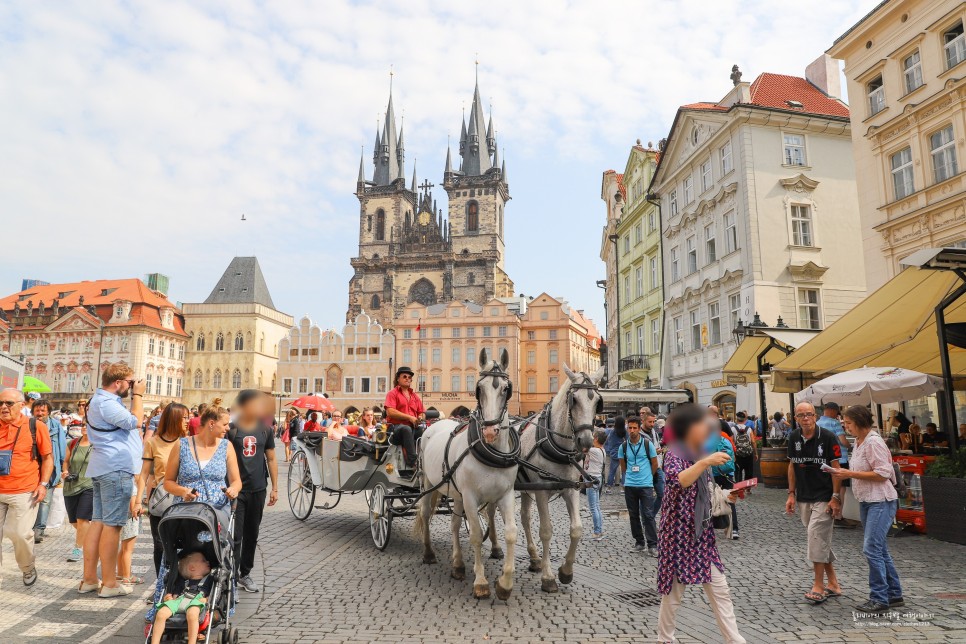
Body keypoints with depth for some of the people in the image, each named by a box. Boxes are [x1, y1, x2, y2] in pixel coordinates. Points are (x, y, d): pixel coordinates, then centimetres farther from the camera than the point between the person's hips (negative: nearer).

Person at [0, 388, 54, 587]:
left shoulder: (35, 426, -2)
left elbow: (48, 457, 3)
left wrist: (43, 484, -4)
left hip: (24, 492, -3)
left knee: (19, 533, -5)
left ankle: (28, 569, 21)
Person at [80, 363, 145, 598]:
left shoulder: (103, 400, 20)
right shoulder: (105, 402, -15)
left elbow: (127, 421, 23)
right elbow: (133, 422, -17)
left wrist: (134, 397, 16)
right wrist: (138, 395, -8)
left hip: (105, 468, 11)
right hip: (116, 469, -11)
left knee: (98, 522, 11)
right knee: (112, 525, -5)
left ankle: (89, 579, 17)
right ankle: (109, 583, 1)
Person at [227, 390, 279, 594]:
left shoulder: (265, 429, 4)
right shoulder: (231, 428, -8)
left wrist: (275, 488, 7)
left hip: (258, 489, 4)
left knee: (251, 535, 15)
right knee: (235, 536, -4)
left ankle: (245, 573, 29)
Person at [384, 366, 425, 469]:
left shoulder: (415, 396, 24)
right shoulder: (392, 393, 6)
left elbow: (422, 412, 21)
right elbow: (390, 412, -9)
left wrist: (420, 418, -4)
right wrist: (409, 417, -14)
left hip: (413, 427, 6)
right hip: (396, 427, -6)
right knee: (407, 429, -38)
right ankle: (412, 463, -44)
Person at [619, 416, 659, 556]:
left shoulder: (648, 444, -4)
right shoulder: (623, 447, 2)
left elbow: (655, 464, 6)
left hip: (646, 485, -3)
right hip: (629, 485, 3)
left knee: (648, 515, -6)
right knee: (633, 515, 10)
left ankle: (652, 545, -1)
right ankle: (639, 542, 22)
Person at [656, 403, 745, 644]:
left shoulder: (700, 454, 10)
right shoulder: (674, 454, -13)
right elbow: (676, 481, -34)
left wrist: (727, 498, 3)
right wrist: (705, 462, -40)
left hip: (702, 532, 7)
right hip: (679, 532, -7)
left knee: (720, 590, 8)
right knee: (674, 591, 6)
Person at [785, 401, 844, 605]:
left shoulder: (827, 437, -11)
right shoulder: (794, 438, 4)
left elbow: (835, 468, -9)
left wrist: (835, 497, -13)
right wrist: (791, 494, 9)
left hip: (824, 498, -5)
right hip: (804, 498, 6)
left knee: (816, 536, -10)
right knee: (822, 540, 13)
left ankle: (818, 586, 1)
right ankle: (833, 584, 24)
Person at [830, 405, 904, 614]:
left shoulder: (874, 442, -16)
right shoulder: (858, 442, 12)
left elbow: (883, 473, -21)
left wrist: (850, 474, -21)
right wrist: (845, 474, 5)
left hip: (881, 501, -10)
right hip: (866, 501, 10)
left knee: (871, 548, -10)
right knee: (879, 550, 15)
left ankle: (879, 598, -2)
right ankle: (894, 594, 26)